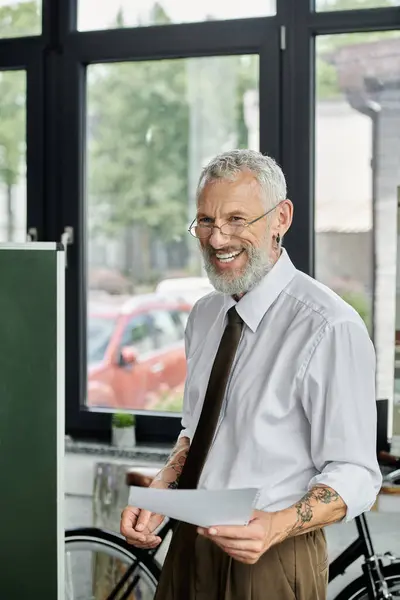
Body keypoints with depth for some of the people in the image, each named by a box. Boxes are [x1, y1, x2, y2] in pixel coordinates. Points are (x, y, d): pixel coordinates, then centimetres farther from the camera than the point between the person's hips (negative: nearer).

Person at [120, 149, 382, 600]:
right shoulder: (205, 314, 6)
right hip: (188, 553, 7)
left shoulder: (329, 328, -19)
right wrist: (158, 494, -1)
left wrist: (276, 527, -33)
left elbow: (354, 475, -17)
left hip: (267, 563, -7)